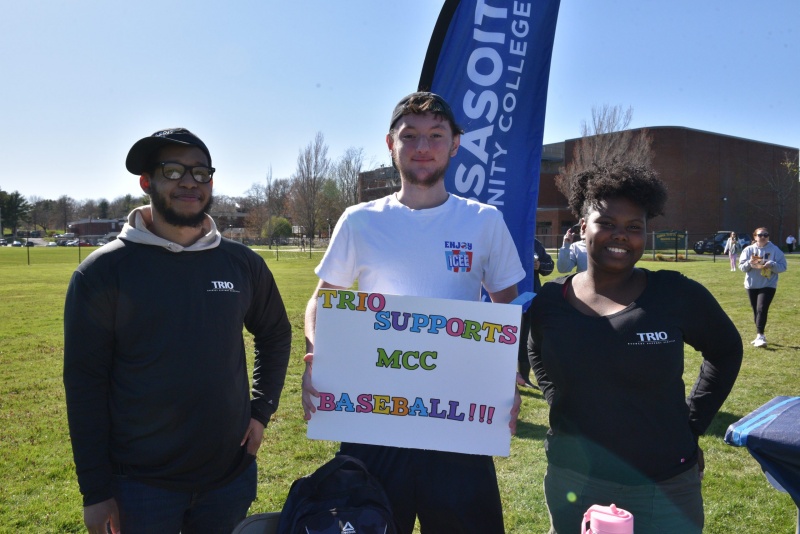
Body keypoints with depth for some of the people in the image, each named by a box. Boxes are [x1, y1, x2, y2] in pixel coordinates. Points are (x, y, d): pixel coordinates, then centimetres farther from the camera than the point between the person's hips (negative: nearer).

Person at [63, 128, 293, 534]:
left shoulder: (243, 263, 0)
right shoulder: (102, 271, -9)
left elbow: (275, 335, 13)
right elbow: (85, 382, -8)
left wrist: (262, 409, 4)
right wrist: (96, 490, -8)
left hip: (232, 476, 3)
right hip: (141, 484, -2)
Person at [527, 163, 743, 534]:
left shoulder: (677, 295, -10)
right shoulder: (550, 300, -4)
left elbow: (725, 350, 7)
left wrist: (693, 422, 2)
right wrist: (559, 403, 4)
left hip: (663, 487, -1)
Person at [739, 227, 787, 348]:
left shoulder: (775, 250, -3)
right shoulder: (748, 250, 2)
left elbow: (783, 266, -4)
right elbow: (741, 266, 1)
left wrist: (771, 265, -22)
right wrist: (750, 263, -19)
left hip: (768, 285, -3)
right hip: (751, 285, 3)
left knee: (762, 309, -17)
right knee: (756, 311, 10)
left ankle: (759, 336, -18)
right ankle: (760, 336, 22)